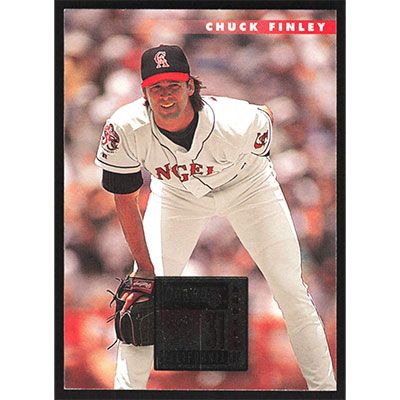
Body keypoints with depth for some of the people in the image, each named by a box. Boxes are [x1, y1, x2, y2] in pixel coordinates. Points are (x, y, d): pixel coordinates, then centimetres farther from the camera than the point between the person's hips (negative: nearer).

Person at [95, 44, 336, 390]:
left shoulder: (237, 123, -39)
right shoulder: (125, 129, -33)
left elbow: (266, 117, -12)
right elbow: (126, 199, -18)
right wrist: (145, 268, -17)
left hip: (247, 186, -1)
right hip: (177, 194, 2)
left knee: (292, 290, -3)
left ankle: (324, 385, 11)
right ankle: (127, 388, 6)